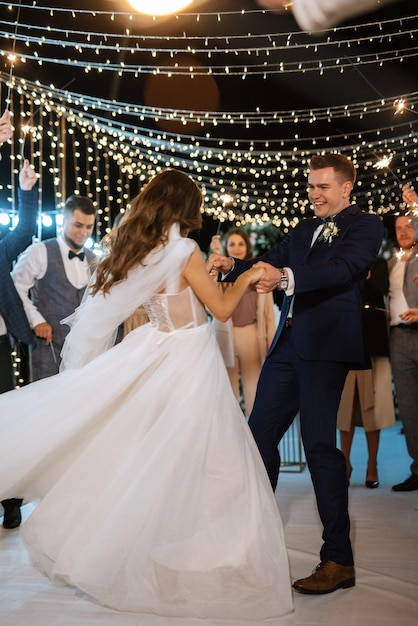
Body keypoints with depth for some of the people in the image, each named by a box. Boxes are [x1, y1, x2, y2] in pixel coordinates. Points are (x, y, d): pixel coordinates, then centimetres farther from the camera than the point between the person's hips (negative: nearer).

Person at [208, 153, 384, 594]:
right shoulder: (303, 230, 21)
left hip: (325, 346, -7)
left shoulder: (364, 226, 0)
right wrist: (232, 266, -8)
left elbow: (344, 267, -19)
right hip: (287, 343, 7)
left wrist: (286, 276, -35)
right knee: (260, 433, 10)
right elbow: (268, 264, 13)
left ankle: (339, 561, 3)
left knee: (320, 443, -8)